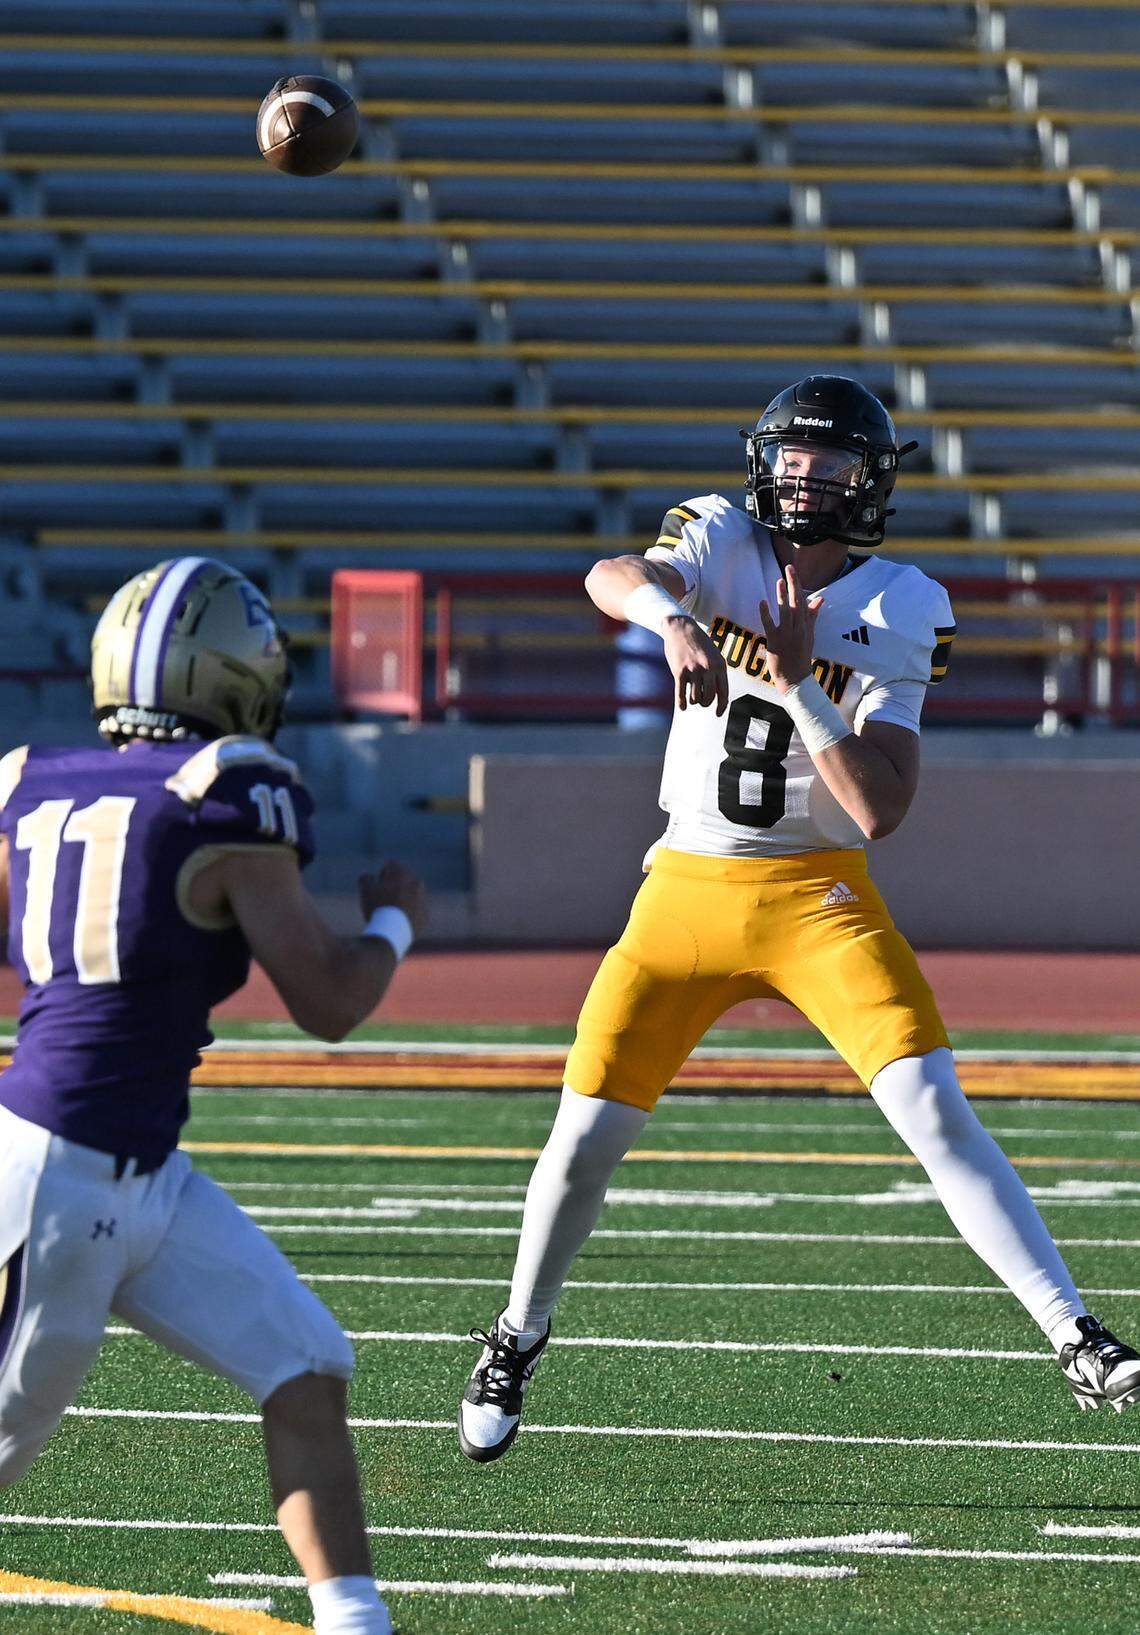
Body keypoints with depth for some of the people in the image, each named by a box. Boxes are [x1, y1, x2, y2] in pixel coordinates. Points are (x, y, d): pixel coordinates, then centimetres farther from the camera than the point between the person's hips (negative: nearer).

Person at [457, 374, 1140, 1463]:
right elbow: (611, 578, -26)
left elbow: (880, 810, -14)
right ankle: (516, 1342, 25)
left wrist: (798, 683, -21)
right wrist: (672, 619, -46)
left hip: (821, 898, -1)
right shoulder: (720, 542, -2)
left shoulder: (895, 613, -5)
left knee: (936, 1114, -15)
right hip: (687, 889, 1)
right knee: (585, 1137, 0)